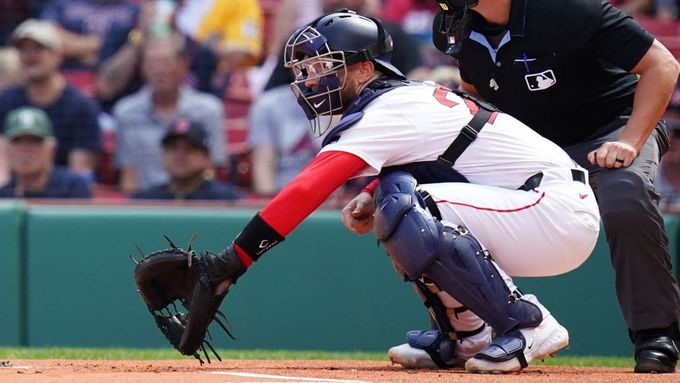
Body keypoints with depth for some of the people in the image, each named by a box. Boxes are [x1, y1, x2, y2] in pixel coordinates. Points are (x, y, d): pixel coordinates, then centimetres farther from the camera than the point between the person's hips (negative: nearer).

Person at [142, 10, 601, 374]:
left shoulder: (387, 112, -15)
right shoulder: (409, 95, 13)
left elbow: (305, 192, -23)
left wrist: (229, 264, -27)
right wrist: (369, 200, 4)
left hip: (564, 212, -10)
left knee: (409, 209, -25)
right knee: (390, 196, 9)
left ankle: (529, 324, -17)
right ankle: (470, 332, 9)